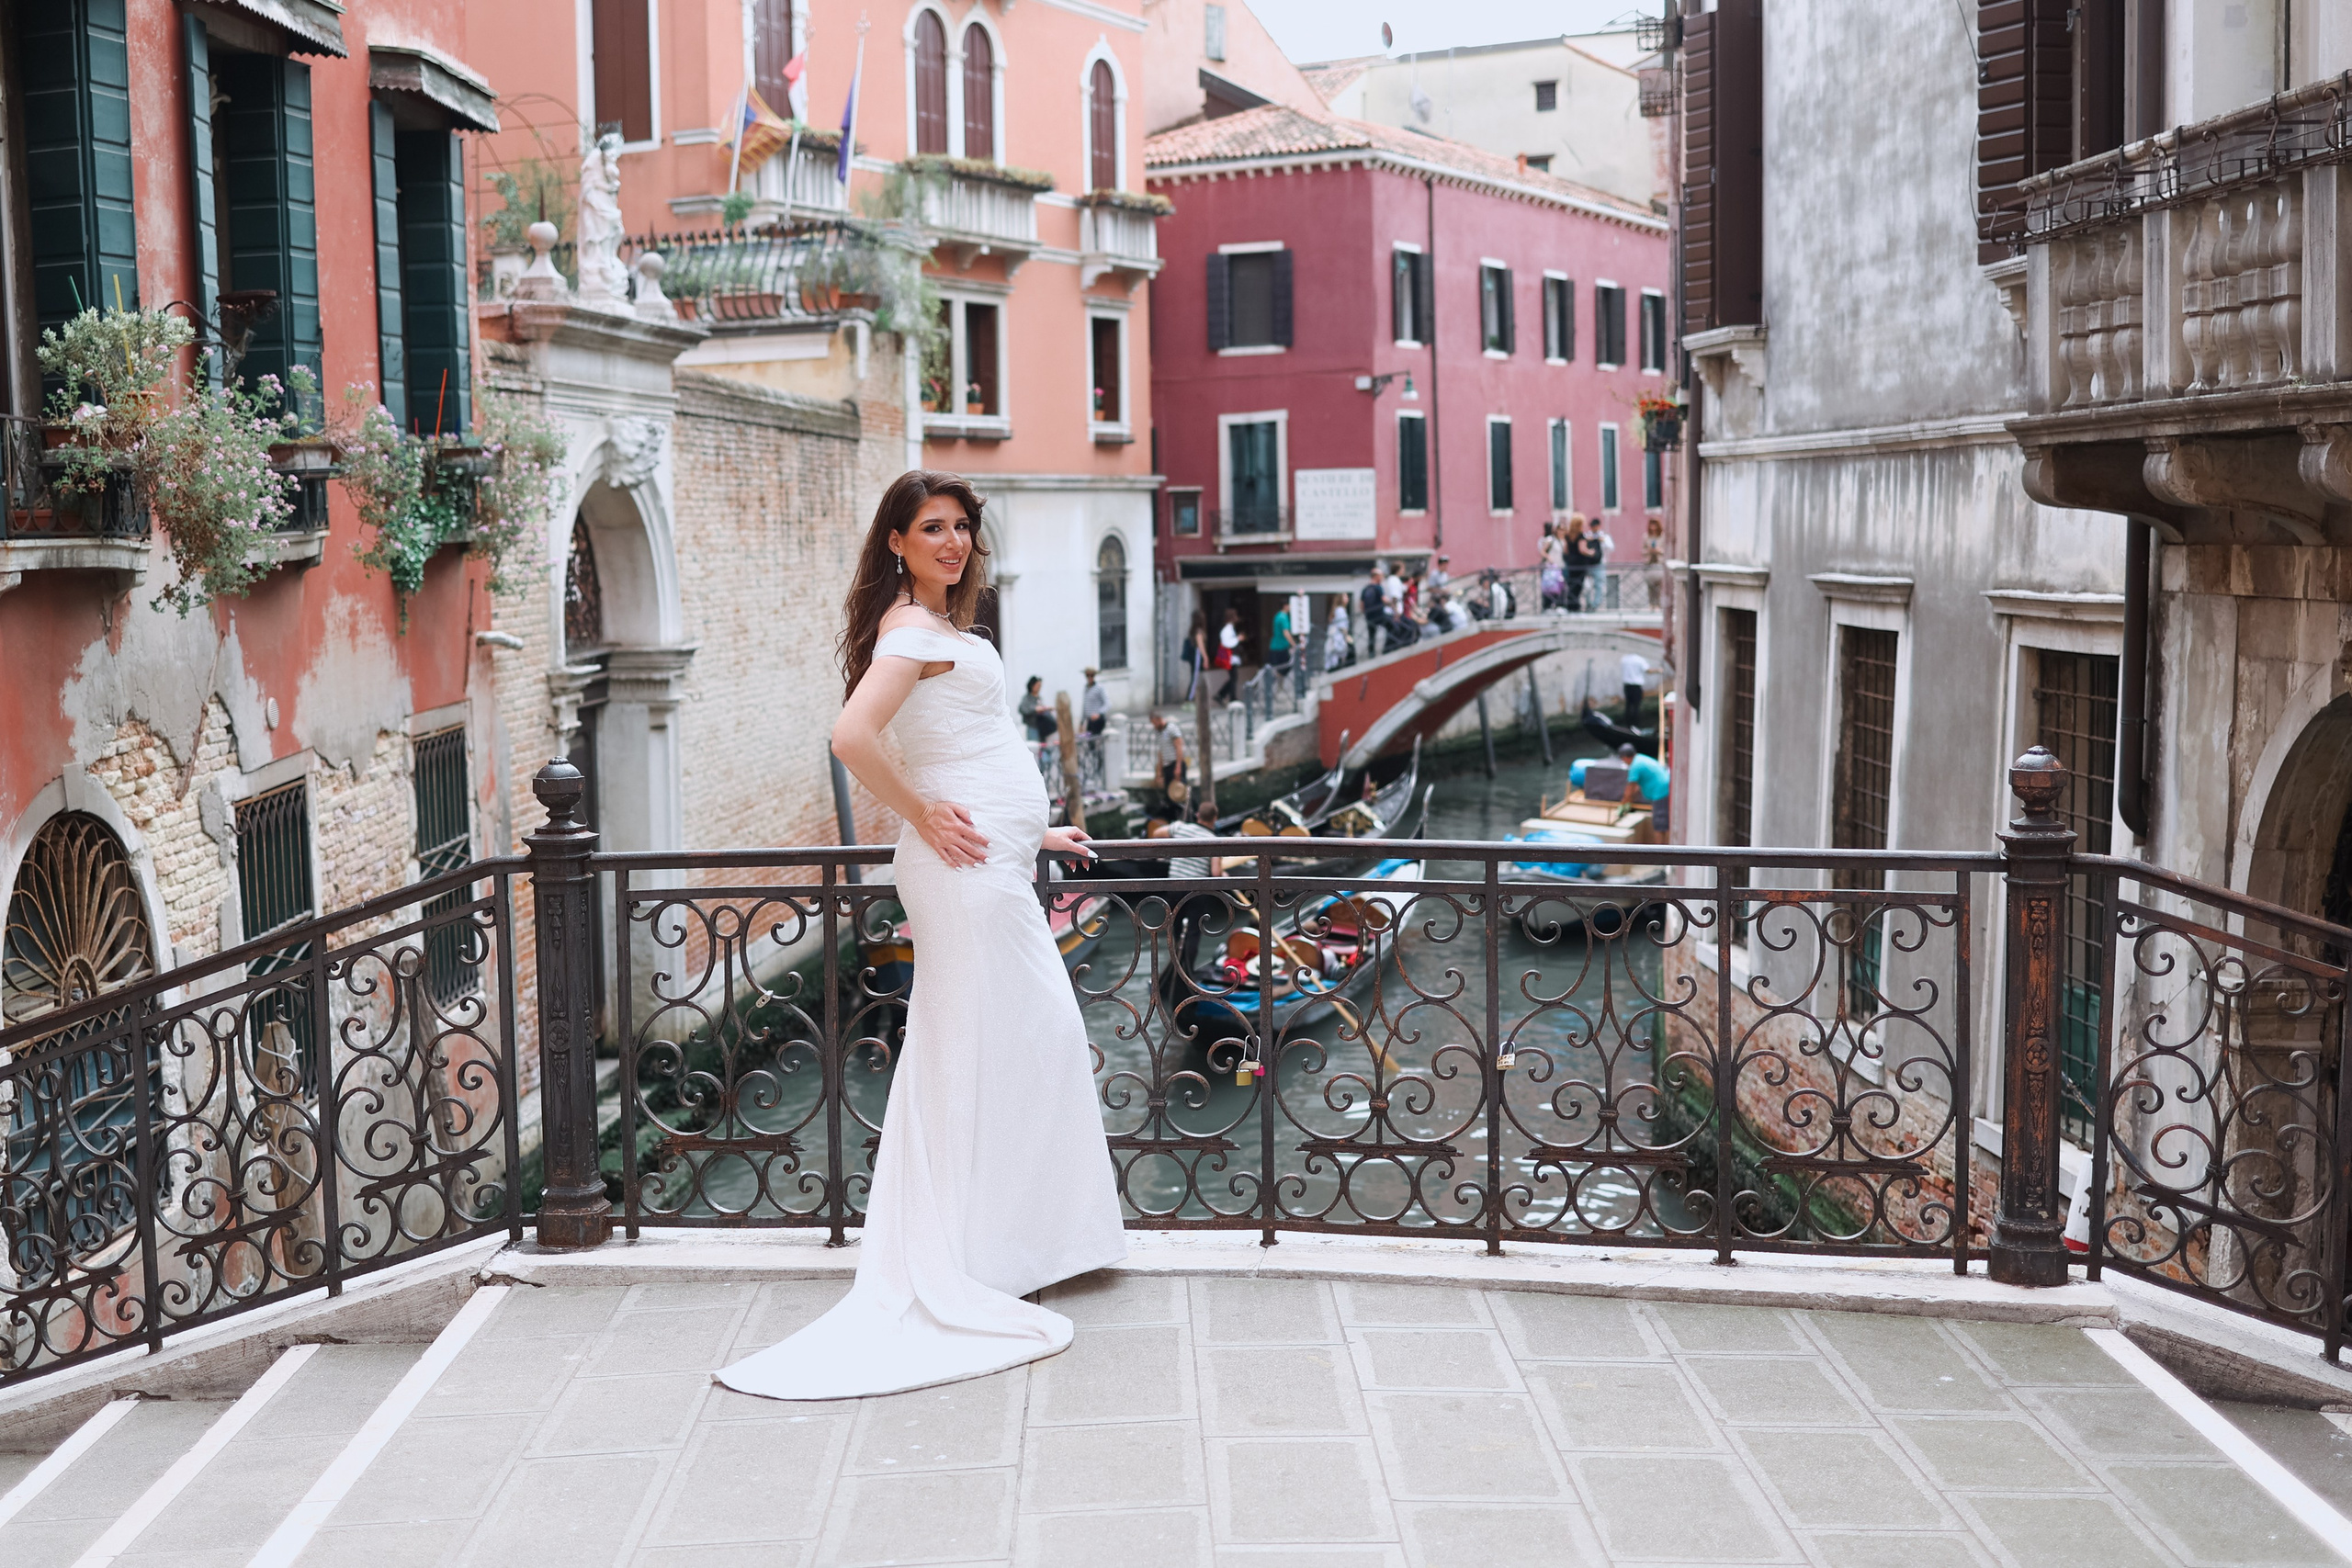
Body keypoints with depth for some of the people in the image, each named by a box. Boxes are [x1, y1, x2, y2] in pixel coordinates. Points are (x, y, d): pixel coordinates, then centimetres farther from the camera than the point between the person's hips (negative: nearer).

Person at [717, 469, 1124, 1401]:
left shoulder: (941, 626, 18)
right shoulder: (913, 629, -13)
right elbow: (852, 737, -28)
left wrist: (1030, 831, 23)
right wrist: (924, 816, -18)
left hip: (995, 863, 10)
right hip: (968, 869, -10)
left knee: (1043, 1038, 15)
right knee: (983, 1055, -4)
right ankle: (967, 1280, 5)